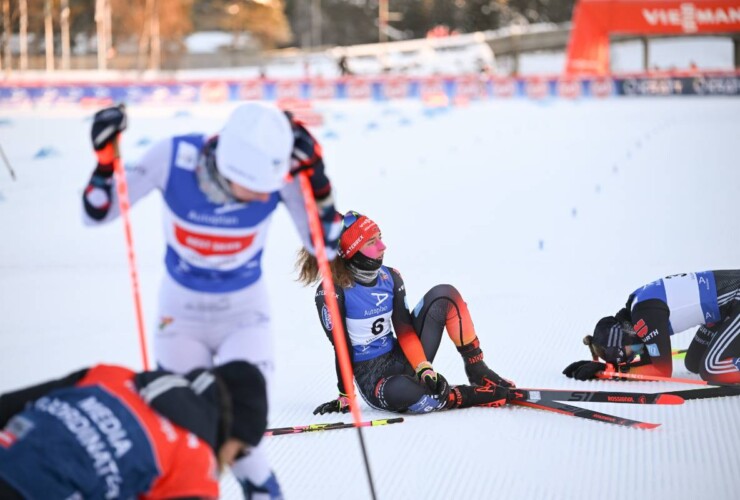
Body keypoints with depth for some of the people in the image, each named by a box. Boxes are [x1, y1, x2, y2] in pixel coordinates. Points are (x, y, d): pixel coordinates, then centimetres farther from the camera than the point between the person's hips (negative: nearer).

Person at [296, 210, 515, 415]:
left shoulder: (390, 277, 1)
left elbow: (404, 329, -6)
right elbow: (342, 347, -13)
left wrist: (424, 368, -19)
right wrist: (344, 396, -11)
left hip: (403, 359, 6)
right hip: (371, 376, -6)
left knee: (444, 295, -8)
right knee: (400, 390, -43)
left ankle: (477, 372, -7)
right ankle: (477, 395, -25)